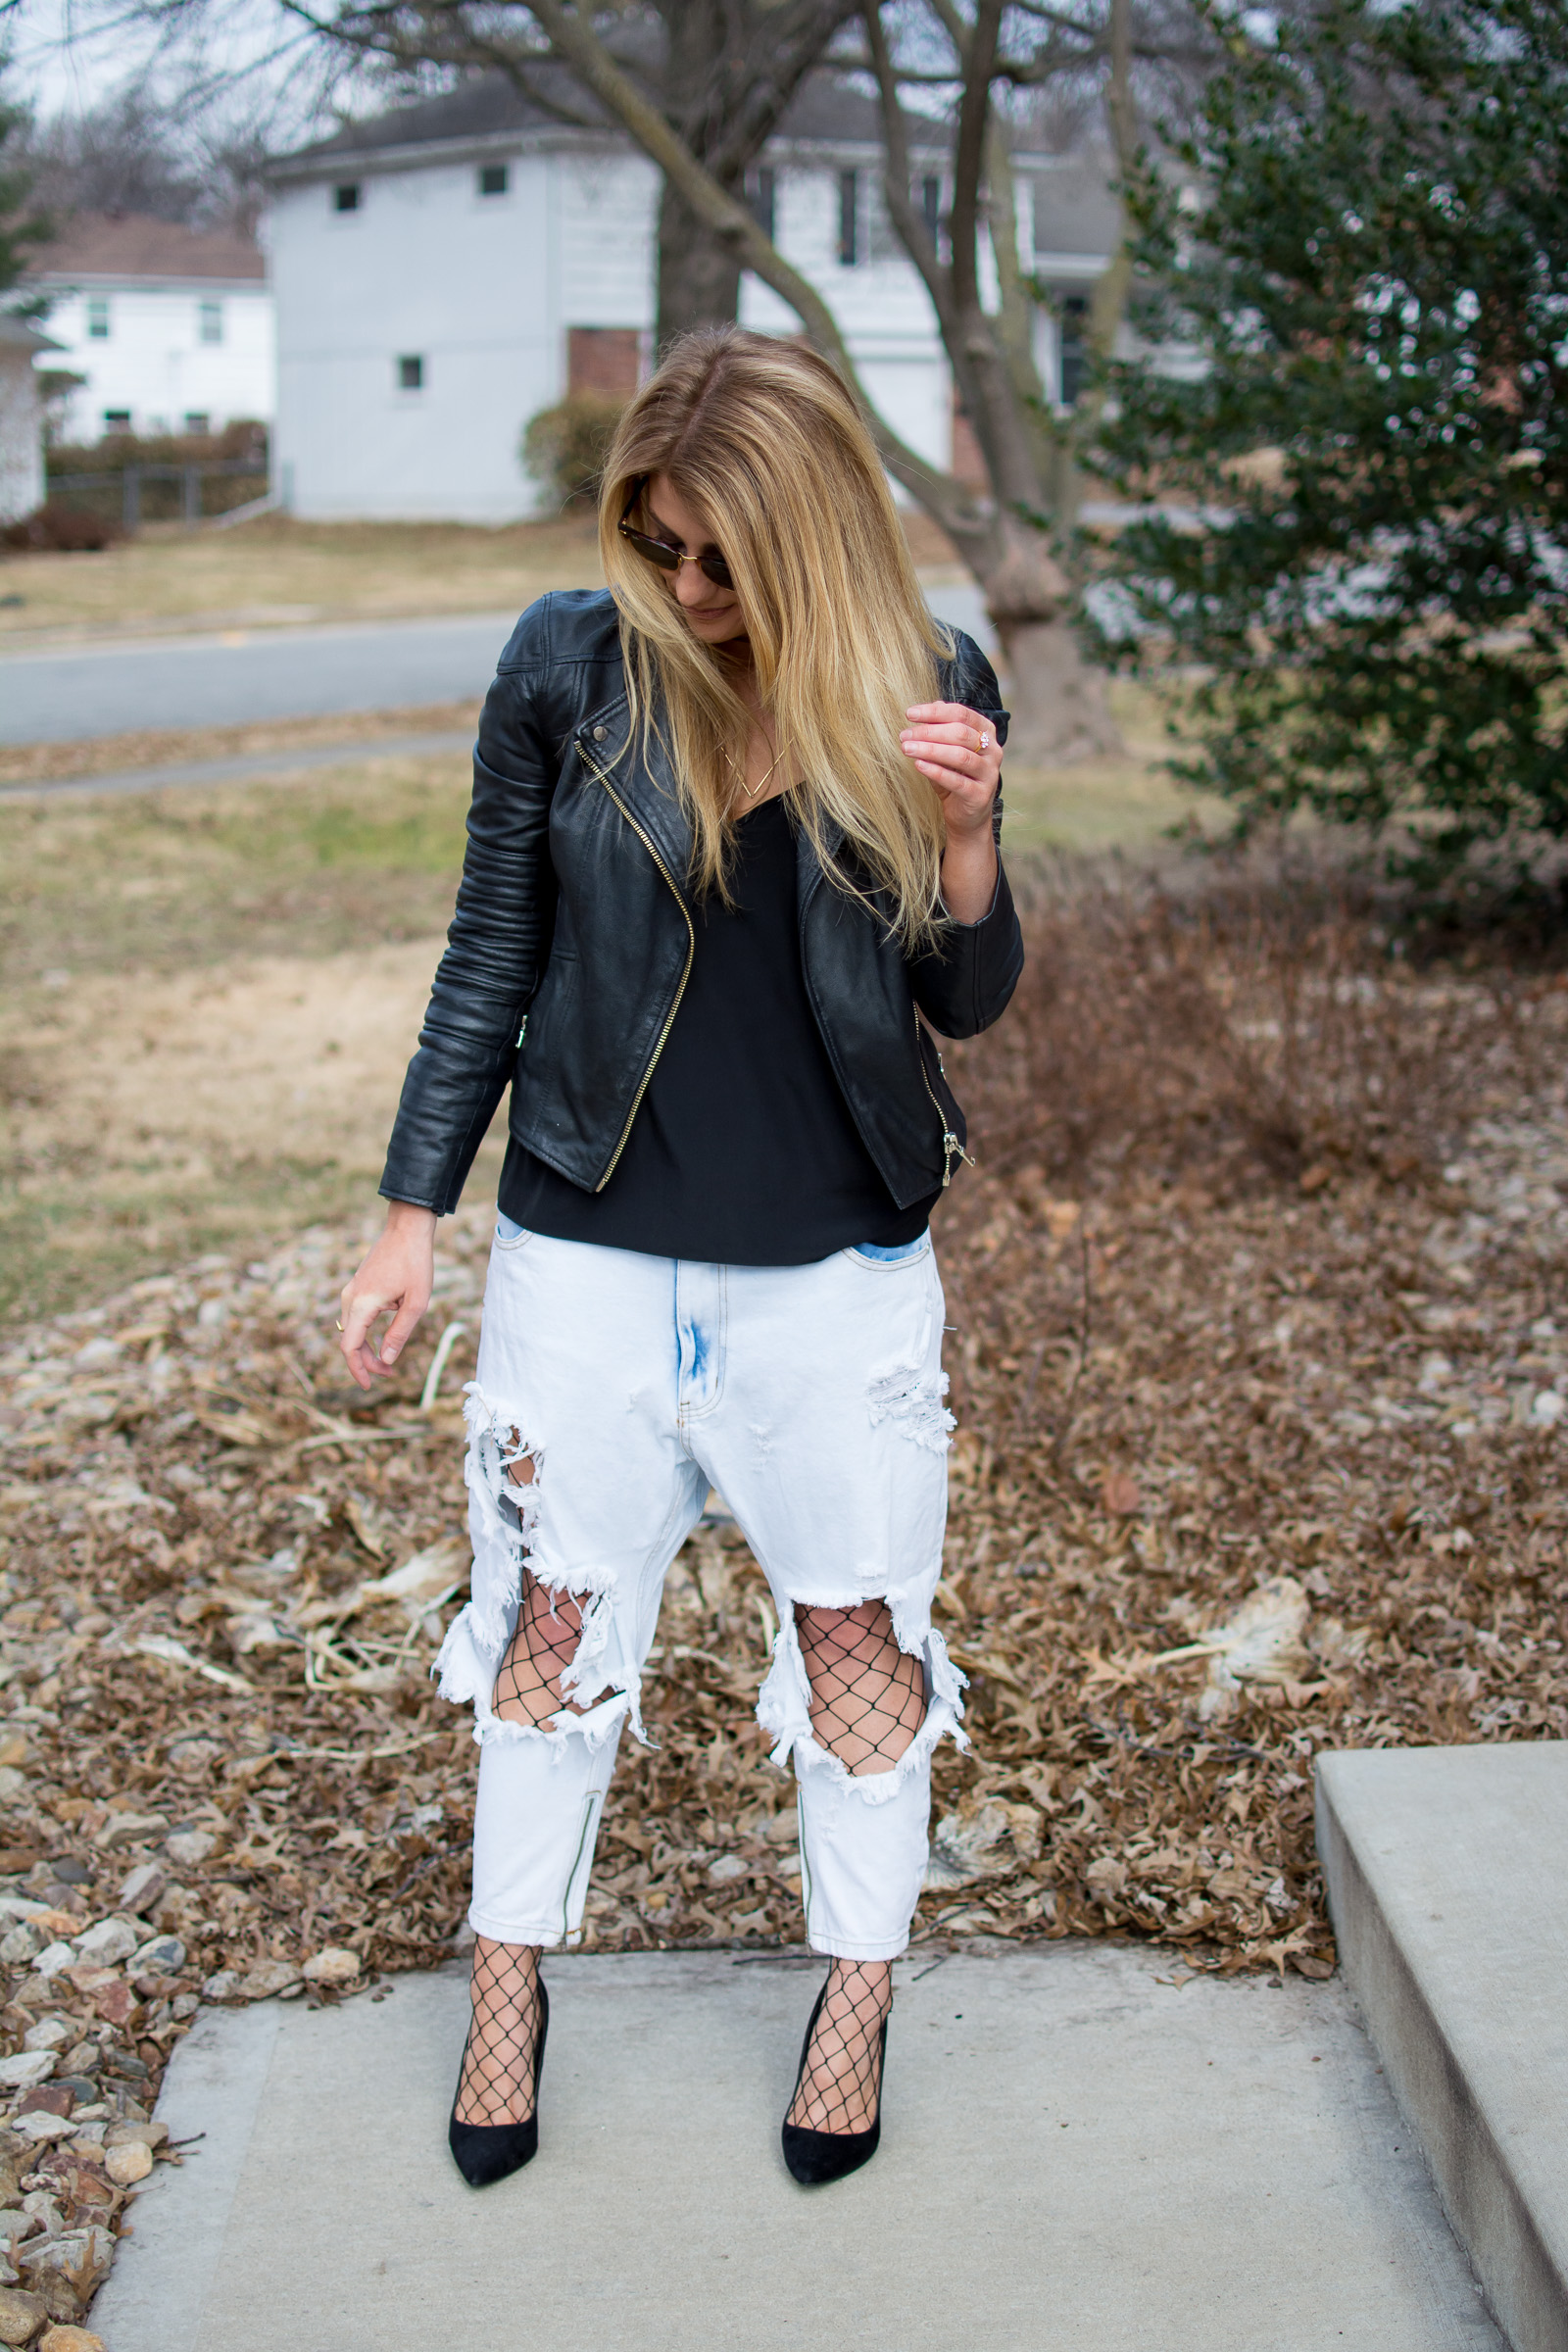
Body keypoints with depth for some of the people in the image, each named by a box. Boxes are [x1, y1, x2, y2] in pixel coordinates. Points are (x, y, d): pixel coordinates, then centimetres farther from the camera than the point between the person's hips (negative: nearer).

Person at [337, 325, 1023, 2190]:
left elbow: (968, 1002, 1)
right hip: (587, 1244, 0)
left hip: (837, 1254, 0)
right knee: (555, 1614, 12)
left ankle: (858, 1989, 32)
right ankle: (511, 1975, 33)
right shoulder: (568, 671, -7)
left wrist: (963, 840, -19)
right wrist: (411, 1216, 1)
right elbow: (491, 953, 1)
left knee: (857, 1625, 11)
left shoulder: (926, 691, -5)